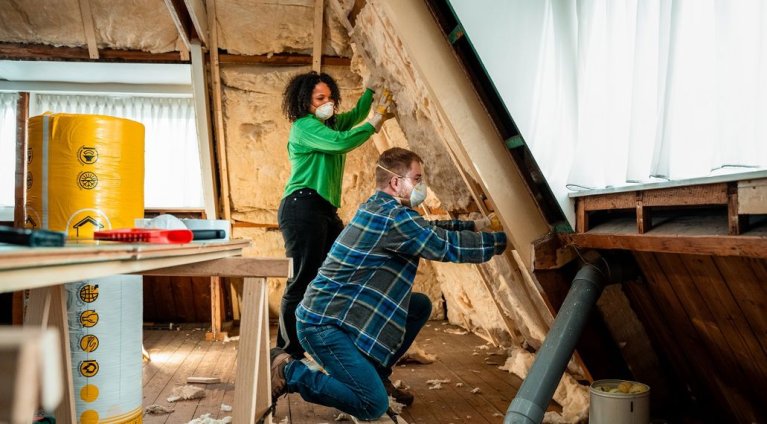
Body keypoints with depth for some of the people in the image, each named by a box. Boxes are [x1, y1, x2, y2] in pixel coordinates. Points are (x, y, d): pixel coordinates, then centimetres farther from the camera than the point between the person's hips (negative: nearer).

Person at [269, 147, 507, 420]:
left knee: (421, 305, 12)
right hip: (323, 323, -10)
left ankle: (376, 372, 18)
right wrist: (503, 240, -5)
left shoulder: (380, 207, 11)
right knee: (374, 405, -15)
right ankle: (288, 371, -1)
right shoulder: (393, 216, -20)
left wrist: (475, 225, 16)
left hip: (336, 309, 10)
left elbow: (432, 230, 23)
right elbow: (449, 246, -17)